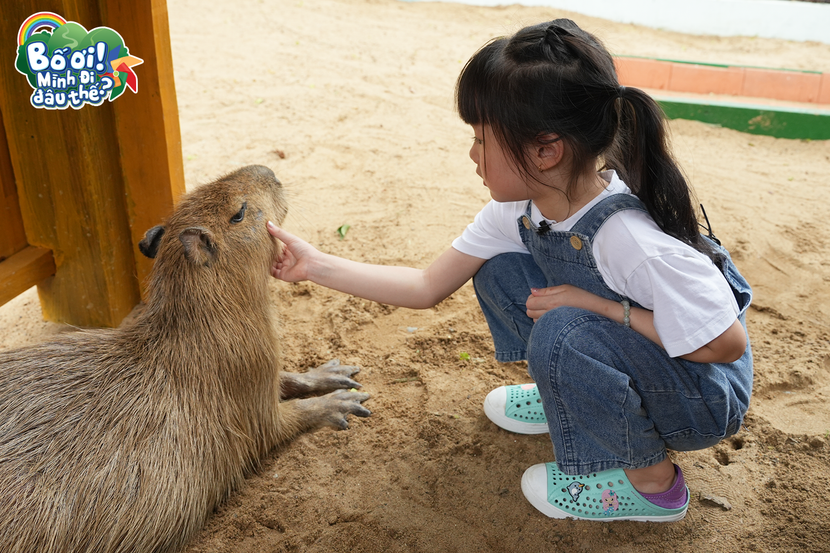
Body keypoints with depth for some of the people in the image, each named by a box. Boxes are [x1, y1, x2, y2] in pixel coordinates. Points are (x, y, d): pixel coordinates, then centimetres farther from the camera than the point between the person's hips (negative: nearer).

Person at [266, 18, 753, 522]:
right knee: (499, 272, -6)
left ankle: (651, 481, -7)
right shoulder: (520, 209, -11)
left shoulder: (634, 241, -35)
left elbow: (727, 344, -27)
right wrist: (315, 265, -9)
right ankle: (575, 399, 13)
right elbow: (428, 287, -6)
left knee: (563, 333, -33)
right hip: (622, 366, 7)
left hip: (708, 398, -6)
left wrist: (598, 304, -29)